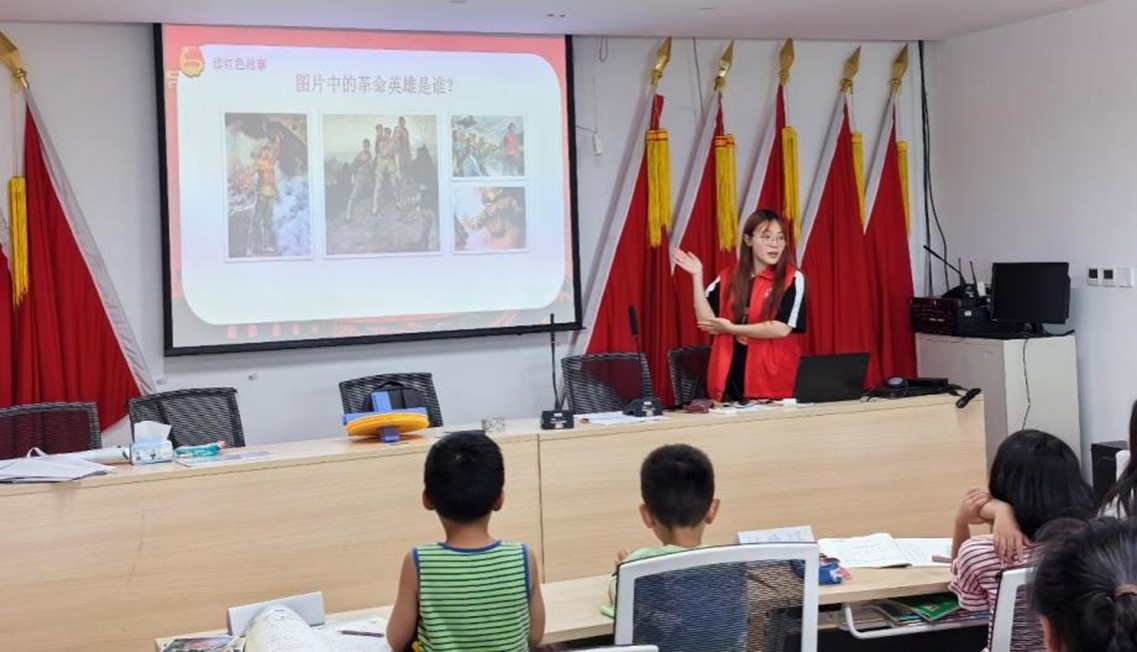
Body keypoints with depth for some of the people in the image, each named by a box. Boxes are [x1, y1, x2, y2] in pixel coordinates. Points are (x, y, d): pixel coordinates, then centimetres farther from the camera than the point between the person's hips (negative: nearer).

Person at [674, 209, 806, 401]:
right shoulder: (728, 278, 8)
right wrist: (697, 277, -7)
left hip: (773, 380, -3)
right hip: (730, 377, 3)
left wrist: (731, 329, -10)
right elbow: (708, 321, -2)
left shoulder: (792, 279, -3)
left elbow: (782, 328, -13)